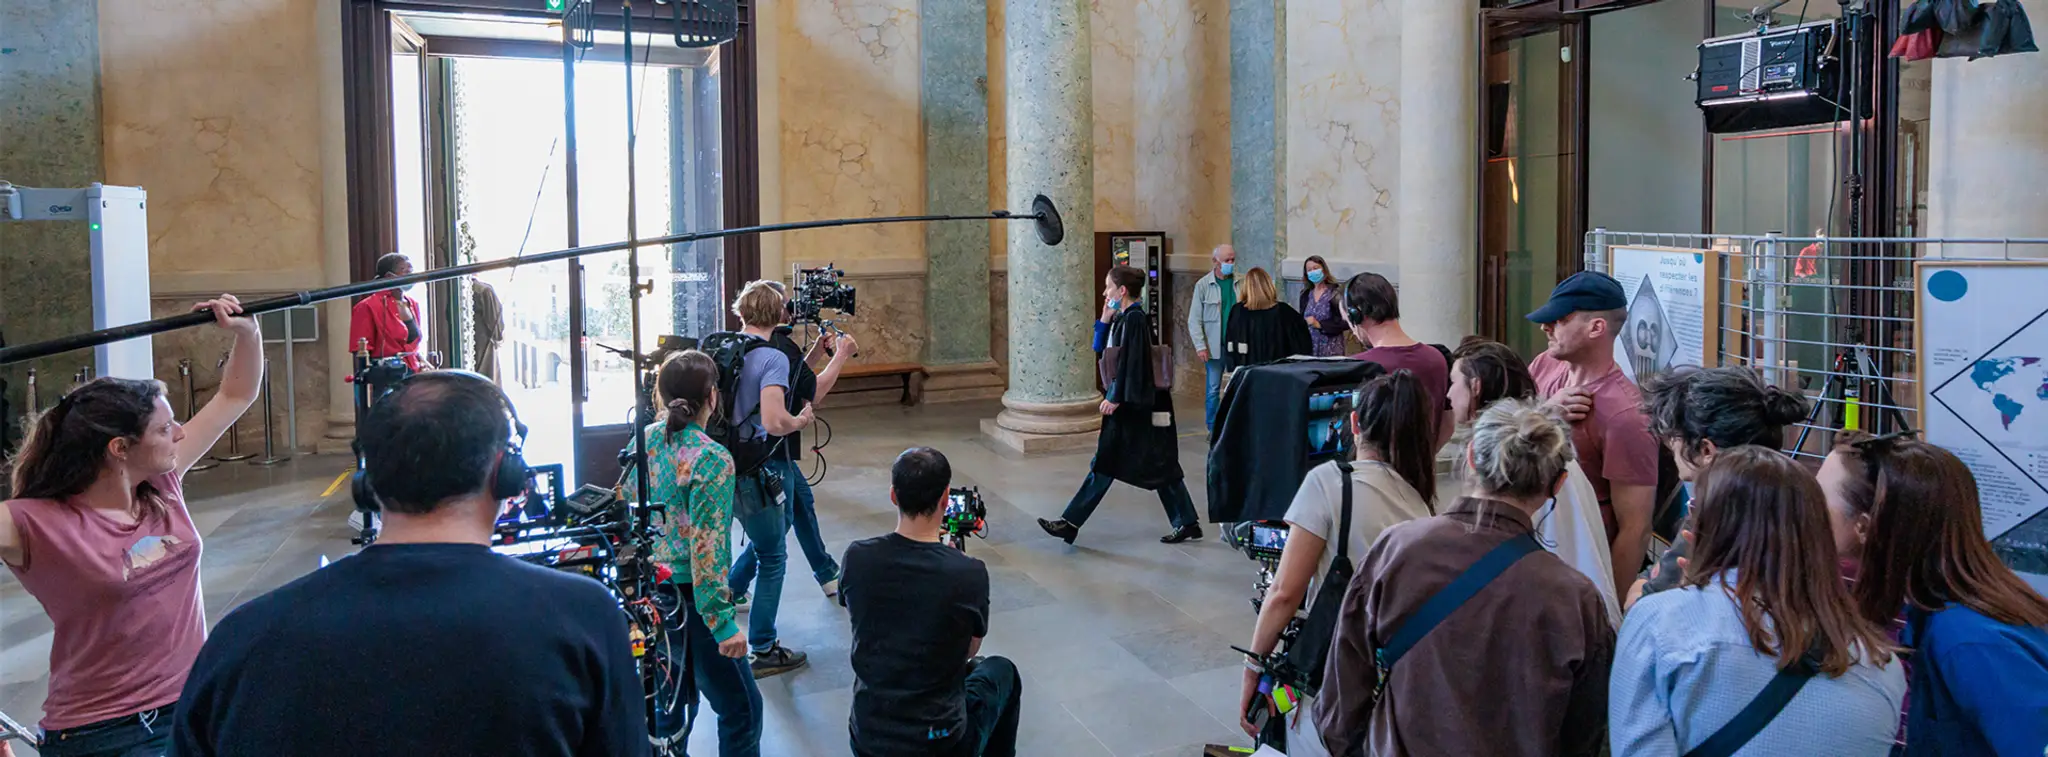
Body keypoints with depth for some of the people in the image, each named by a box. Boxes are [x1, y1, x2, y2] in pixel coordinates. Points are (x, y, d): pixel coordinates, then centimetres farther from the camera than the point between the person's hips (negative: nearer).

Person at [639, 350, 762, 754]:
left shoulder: (645, 441, 0)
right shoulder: (711, 459, -20)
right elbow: (707, 549, -22)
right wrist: (724, 623, -19)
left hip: (647, 587, 8)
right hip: (688, 597, -8)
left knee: (669, 695, 24)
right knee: (741, 710, 4)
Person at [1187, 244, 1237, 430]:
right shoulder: (1203, 285, 1)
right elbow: (1194, 320, 0)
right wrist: (1200, 346, -8)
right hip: (1215, 345, -1)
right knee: (1213, 389, 4)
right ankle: (1212, 428, 14)